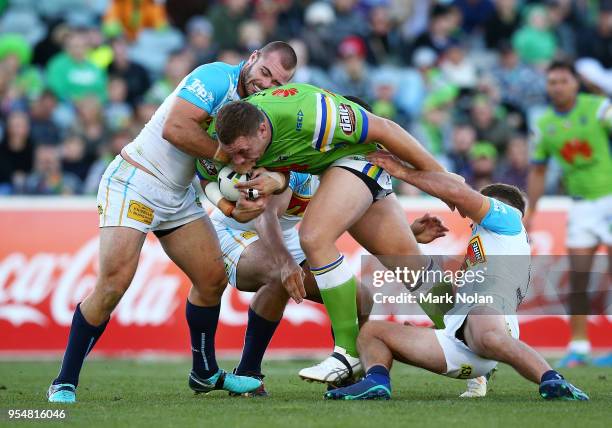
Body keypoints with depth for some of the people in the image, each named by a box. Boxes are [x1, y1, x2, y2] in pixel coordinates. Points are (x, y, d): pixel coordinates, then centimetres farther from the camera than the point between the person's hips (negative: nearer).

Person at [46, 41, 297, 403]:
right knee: (113, 284, -18)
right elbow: (175, 128, -29)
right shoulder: (218, 78, -17)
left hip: (180, 196, 9)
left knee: (213, 278, 9)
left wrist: (247, 198, -12)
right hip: (133, 184, -9)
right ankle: (65, 383, -9)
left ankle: (205, 373, 28)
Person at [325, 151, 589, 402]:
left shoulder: (508, 216, 20)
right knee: (370, 332, 4)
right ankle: (376, 381, -26)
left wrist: (403, 171, 13)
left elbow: (457, 191, 4)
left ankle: (552, 381, -43)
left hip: (488, 308, -10)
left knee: (488, 336, -47)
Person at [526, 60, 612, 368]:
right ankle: (578, 346, 5)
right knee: (578, 275, -1)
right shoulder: (544, 125, 6)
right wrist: (530, 213, 11)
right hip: (581, 203, 4)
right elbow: (537, 172, 15)